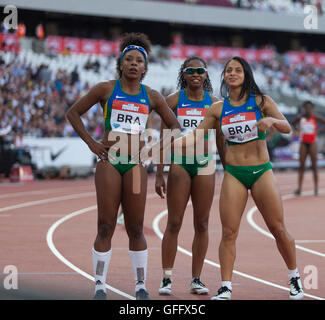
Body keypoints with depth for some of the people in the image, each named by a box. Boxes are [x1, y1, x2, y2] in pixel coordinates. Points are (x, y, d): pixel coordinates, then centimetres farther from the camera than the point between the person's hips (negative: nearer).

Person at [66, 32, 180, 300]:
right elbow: (74, 112, 9)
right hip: (109, 161, -1)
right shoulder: (107, 89, 5)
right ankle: (100, 286, 1)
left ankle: (141, 286, 10)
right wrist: (91, 143, 1)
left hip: (136, 165, 2)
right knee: (105, 226, -3)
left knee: (136, 228, 3)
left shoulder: (152, 97, 10)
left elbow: (174, 127, 18)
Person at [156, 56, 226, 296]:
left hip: (205, 164, 2)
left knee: (202, 224, 4)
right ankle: (167, 278, 2)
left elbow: (221, 141, 11)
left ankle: (196, 279, 11)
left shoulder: (214, 103, 6)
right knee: (174, 223, -4)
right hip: (179, 163, -2)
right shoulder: (173, 100, 1)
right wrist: (159, 174, -5)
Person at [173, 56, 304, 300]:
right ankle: (226, 287, -1)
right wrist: (175, 143, -10)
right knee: (229, 233, -6)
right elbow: (195, 134, 6)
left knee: (278, 229, 2)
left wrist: (271, 120, -25)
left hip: (261, 171, -1)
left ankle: (295, 278, 20)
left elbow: (287, 128, -4)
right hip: (233, 174, 1)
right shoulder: (218, 108, 6)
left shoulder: (261, 101, 1)